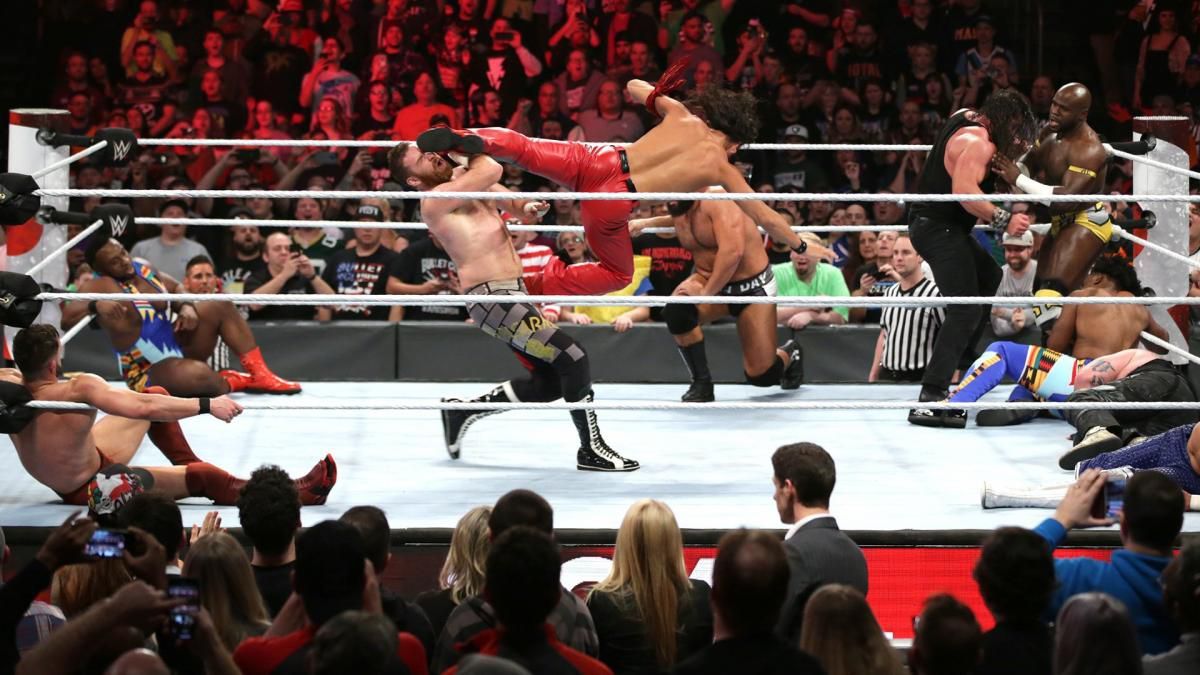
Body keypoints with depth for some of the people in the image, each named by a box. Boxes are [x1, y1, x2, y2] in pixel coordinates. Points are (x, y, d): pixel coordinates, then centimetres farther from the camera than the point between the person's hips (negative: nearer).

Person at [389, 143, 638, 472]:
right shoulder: (435, 200, -13)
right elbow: (492, 170, -24)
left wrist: (528, 208, -3)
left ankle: (462, 411, 24)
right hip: (491, 298, -10)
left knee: (549, 382, 12)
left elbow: (511, 202, 21)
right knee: (573, 359, -15)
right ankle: (591, 450, -3)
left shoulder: (465, 177, 15)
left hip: (512, 293, 10)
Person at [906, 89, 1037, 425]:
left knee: (988, 276, 30)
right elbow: (965, 189, -33)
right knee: (965, 310, -18)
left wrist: (1011, 151, 12)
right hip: (940, 229, -11)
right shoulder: (978, 143, -19)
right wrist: (1003, 220, -32)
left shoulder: (965, 117, 12)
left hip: (929, 222, 11)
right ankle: (929, 399, -30)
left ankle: (961, 360, 31)